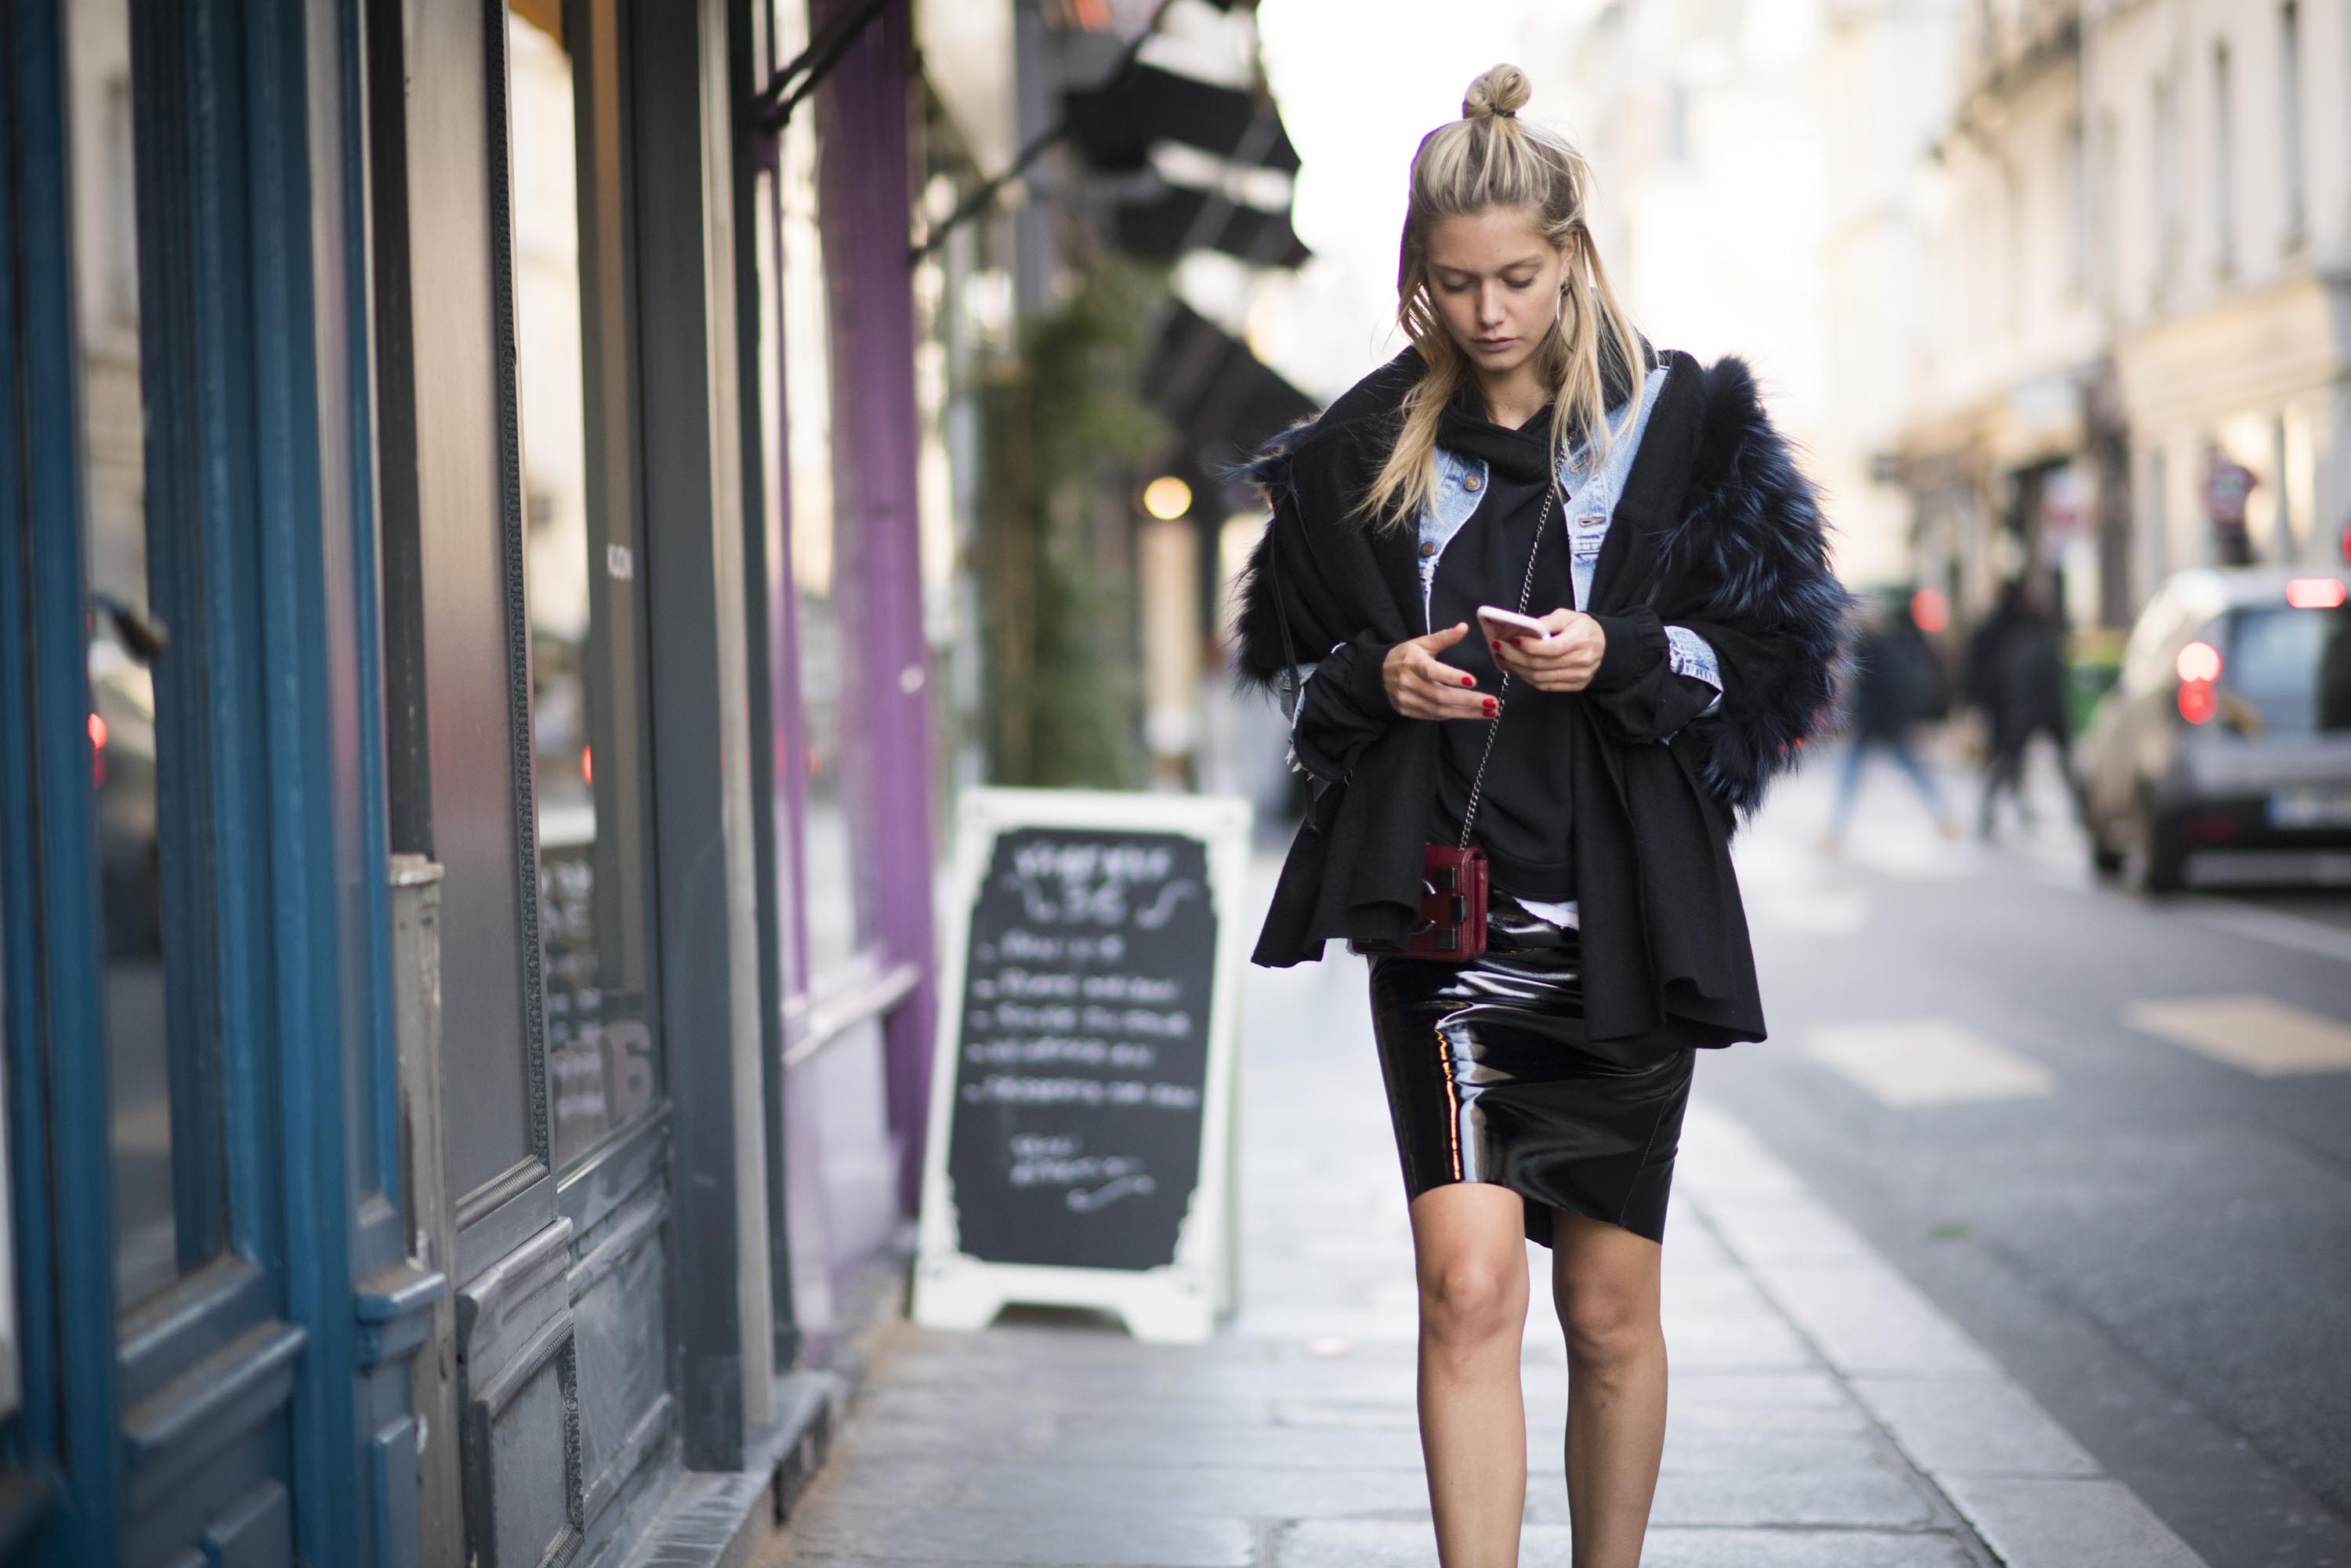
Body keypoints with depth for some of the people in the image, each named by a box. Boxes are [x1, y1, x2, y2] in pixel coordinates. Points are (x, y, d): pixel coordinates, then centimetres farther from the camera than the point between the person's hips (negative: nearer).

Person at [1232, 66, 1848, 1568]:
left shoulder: (1683, 424, 3)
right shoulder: (1367, 446, 8)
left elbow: (1776, 657, 2)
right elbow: (1295, 668, 14)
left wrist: (1620, 656, -15)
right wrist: (1379, 680, -7)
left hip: (1622, 920, 0)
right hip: (1443, 917, 0)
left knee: (1611, 1308, 9)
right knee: (1468, 1282, -14)